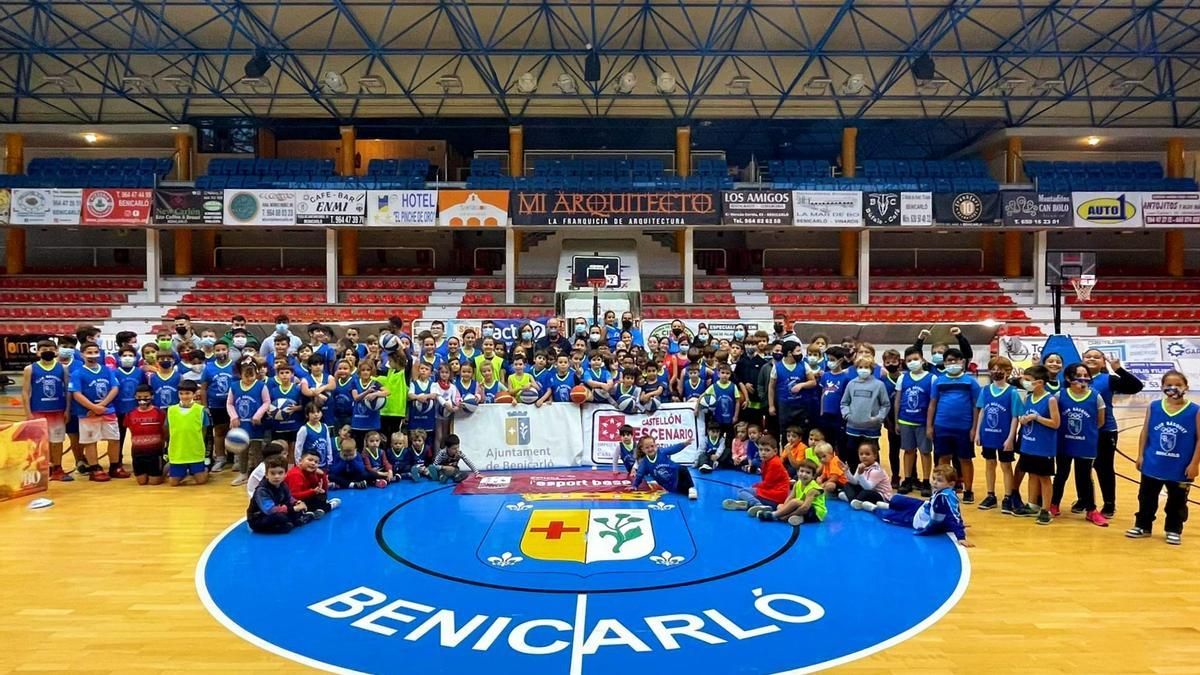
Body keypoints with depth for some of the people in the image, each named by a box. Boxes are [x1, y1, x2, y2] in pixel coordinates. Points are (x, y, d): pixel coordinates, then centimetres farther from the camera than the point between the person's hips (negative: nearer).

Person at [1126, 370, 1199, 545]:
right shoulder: (1154, 407, -3)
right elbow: (1145, 433, 3)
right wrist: (1140, 455, 2)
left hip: (1181, 468, -2)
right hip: (1153, 465, 2)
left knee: (1177, 502, 12)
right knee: (1147, 497, 14)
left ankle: (1174, 530, 30)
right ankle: (1143, 526, 29)